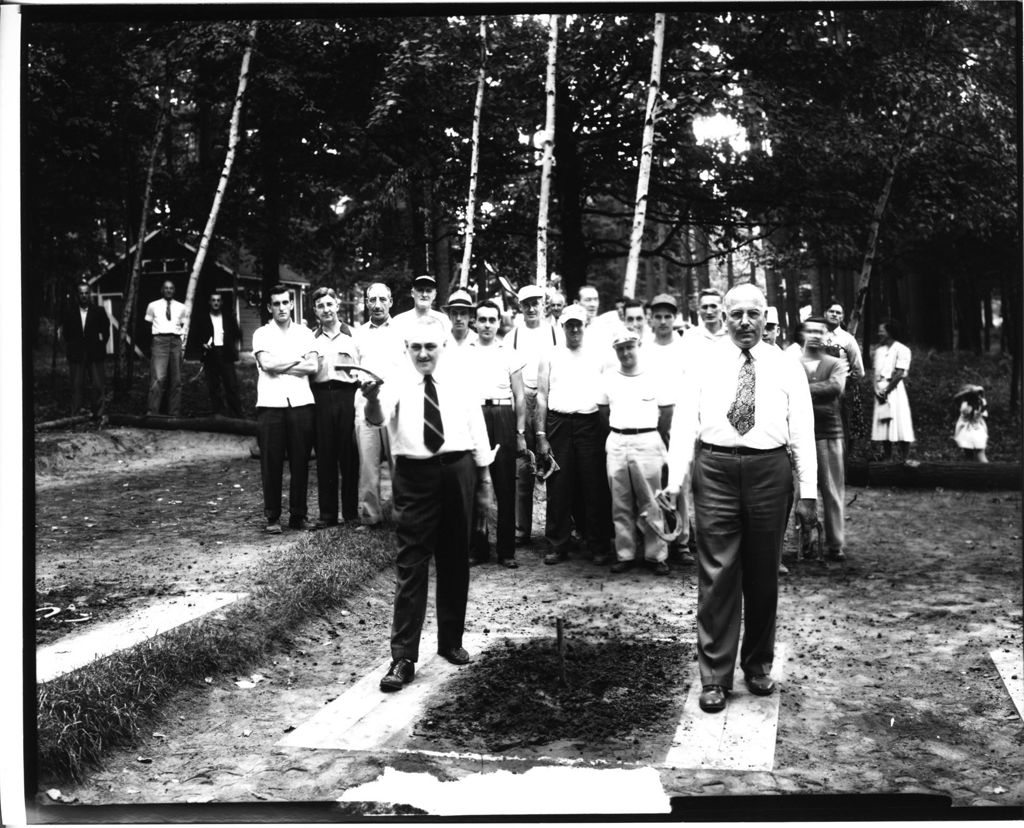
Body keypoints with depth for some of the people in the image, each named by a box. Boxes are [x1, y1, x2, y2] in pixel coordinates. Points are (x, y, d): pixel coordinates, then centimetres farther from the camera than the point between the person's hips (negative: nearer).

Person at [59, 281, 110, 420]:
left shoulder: (99, 312, 4)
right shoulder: (69, 313, 7)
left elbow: (106, 332, 7)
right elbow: (65, 333, 13)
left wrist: (99, 346, 2)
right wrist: (69, 348, 6)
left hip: (95, 355, -1)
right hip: (76, 356, 1)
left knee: (97, 385, -4)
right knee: (76, 386, 2)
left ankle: (100, 414, 1)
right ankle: (75, 415, 5)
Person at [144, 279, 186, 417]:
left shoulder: (181, 307, 11)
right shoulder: (153, 306, 6)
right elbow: (148, 324, 13)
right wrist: (150, 343, 10)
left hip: (176, 341, 3)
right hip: (159, 340, -3)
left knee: (176, 379, 5)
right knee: (158, 377, -16)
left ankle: (174, 413, 10)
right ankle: (152, 411, -15)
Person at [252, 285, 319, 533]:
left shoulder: (304, 333, 13)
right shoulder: (262, 334, 8)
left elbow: (313, 367, 0)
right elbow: (266, 364, -8)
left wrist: (280, 366, -4)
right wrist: (298, 359, -1)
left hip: (301, 402, 2)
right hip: (270, 404, -1)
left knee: (300, 461, 3)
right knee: (271, 462, 0)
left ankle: (298, 515, 11)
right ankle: (272, 516, 8)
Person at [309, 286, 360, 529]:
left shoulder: (352, 335, 8)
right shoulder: (311, 338, 13)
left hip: (347, 394, -1)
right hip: (320, 397, 1)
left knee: (349, 454, 0)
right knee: (325, 455, 2)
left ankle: (351, 512, 8)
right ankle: (327, 513, 8)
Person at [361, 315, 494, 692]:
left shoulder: (460, 386, 5)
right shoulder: (397, 385, -2)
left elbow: (478, 433, 11)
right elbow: (377, 420, -21)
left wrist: (484, 481, 11)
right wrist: (372, 401, -43)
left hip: (458, 471, 3)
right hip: (414, 476, -3)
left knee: (455, 561, 12)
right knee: (411, 564, -4)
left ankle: (451, 640, 29)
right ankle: (403, 657, -2)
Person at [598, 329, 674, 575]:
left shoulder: (654, 378, -1)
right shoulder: (607, 379, 7)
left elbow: (666, 412, 4)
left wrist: (660, 441, 8)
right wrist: (616, 435, 12)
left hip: (647, 442, -3)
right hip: (616, 443, 3)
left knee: (651, 503, 0)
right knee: (620, 504, 6)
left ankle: (656, 555, 6)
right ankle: (624, 554, 13)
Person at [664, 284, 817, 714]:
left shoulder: (787, 367, 6)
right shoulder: (703, 365, 5)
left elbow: (802, 431, 4)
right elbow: (684, 423, 0)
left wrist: (807, 491, -2)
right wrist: (674, 481, -10)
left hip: (768, 471, 1)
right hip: (715, 470, -1)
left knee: (763, 576, 11)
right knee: (716, 574, -1)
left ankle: (758, 666, 28)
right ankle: (715, 677, 7)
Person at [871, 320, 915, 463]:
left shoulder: (901, 349, -5)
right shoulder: (879, 350, 15)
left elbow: (899, 374, -10)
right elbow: (876, 372, 11)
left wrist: (886, 390, -12)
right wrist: (877, 390, -4)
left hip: (895, 389, -6)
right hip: (880, 392, 6)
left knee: (898, 424, -9)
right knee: (882, 428, 6)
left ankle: (902, 459, -7)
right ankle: (886, 458, 11)